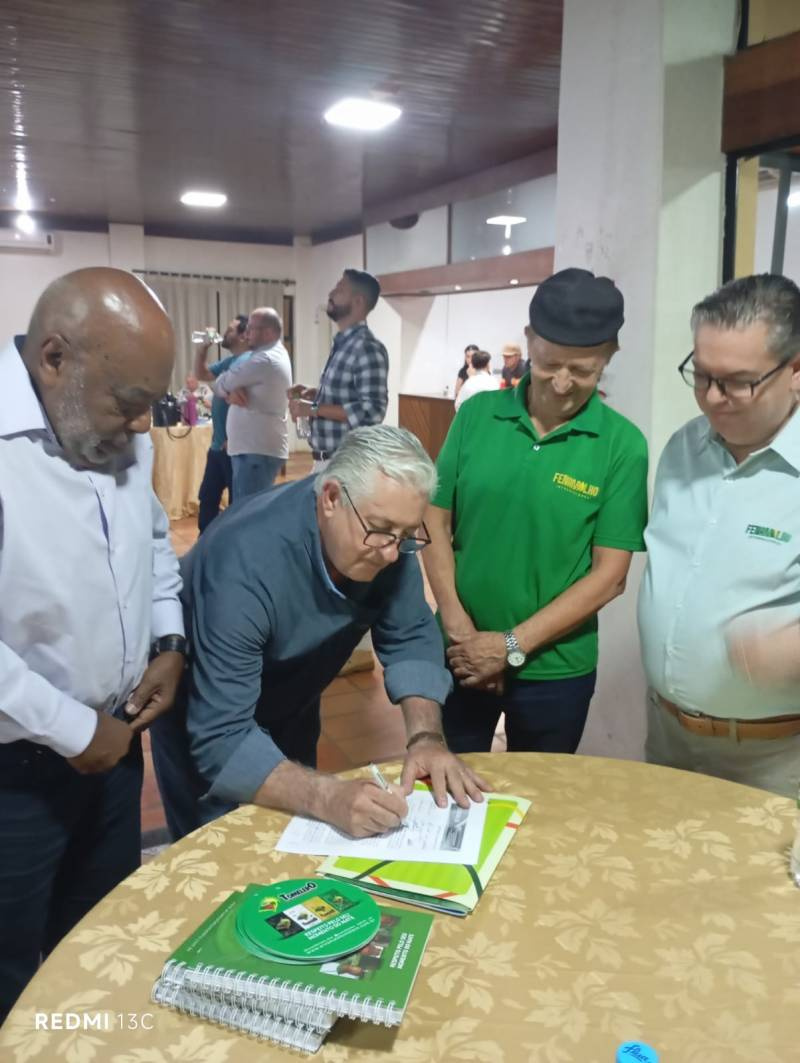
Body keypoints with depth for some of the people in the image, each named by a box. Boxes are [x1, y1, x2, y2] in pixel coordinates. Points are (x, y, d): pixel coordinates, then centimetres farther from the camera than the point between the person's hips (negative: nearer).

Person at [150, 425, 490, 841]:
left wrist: (426, 736, -28)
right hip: (203, 725, -5)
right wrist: (327, 798, -53)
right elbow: (222, 739, -41)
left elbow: (410, 636, -14)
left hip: (290, 708, 6)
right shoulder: (246, 563, -40)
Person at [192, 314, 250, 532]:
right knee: (207, 498, 17)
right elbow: (201, 374, 28)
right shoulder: (229, 361, 16)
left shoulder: (248, 362, -17)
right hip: (218, 445, 10)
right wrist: (202, 349, 12)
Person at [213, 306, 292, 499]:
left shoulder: (264, 360, -16)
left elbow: (221, 383, -9)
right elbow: (231, 381, 14)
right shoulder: (274, 354, 17)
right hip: (255, 447, 10)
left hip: (257, 451, -10)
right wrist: (231, 393, -9)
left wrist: (228, 390, 14)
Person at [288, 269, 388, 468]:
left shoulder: (368, 348, -18)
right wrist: (312, 393, 7)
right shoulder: (342, 344, 12)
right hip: (325, 459, 9)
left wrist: (313, 409, -22)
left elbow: (372, 410, -25)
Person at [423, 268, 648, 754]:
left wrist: (512, 645, -15)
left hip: (555, 668, -1)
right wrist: (458, 626, -10)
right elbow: (436, 522, 0)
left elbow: (610, 575, -11)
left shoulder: (622, 444, -10)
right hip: (461, 656, 2)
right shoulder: (477, 414, -4)